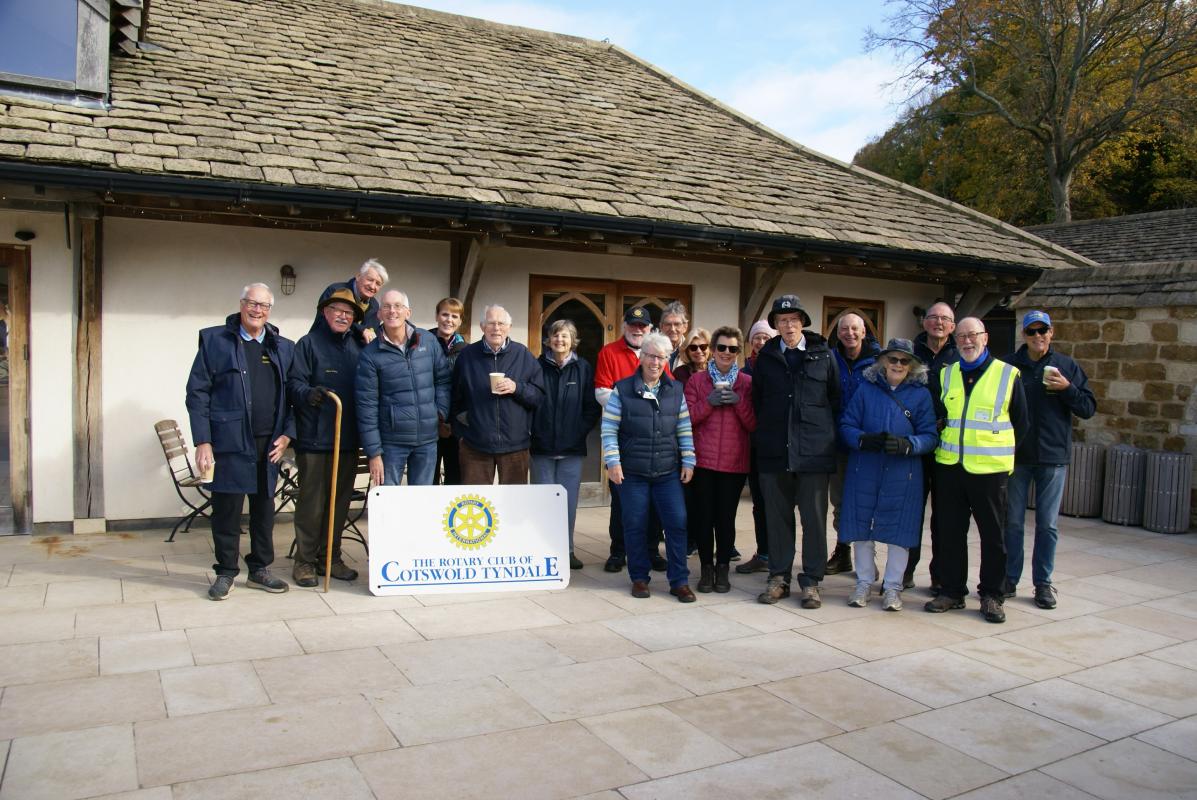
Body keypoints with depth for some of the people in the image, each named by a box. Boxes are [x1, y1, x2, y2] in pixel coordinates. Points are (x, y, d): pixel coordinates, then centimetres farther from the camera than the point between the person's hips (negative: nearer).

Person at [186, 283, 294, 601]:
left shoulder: (284, 347, 12)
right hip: (230, 441, -3)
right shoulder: (214, 340, 3)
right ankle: (225, 573, 14)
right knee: (227, 509, 1)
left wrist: (287, 434, 0)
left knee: (265, 509, 10)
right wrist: (202, 441, -8)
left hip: (269, 443, 3)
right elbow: (197, 393, -1)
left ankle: (260, 570, 23)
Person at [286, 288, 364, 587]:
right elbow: (294, 383, -10)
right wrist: (309, 394, -29)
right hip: (314, 438, -5)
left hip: (348, 438, 5)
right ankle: (304, 561, 13)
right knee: (311, 502, 1)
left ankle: (330, 558, 23)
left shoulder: (358, 348, 12)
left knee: (340, 501, 11)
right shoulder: (308, 344, 0)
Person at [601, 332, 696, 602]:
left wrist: (688, 461, 4)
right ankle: (639, 578, 20)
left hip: (668, 471, 2)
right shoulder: (622, 390, -3)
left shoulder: (676, 390, 7)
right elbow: (609, 430, -3)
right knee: (635, 526, 4)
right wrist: (613, 462, -9)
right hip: (632, 473, -2)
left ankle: (679, 581, 10)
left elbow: (685, 429, 9)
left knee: (677, 523, -1)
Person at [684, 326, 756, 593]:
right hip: (703, 460, 0)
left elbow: (754, 424, 2)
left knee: (726, 517, 2)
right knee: (704, 516, 3)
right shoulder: (697, 380, 7)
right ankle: (706, 568, 16)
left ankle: (722, 568, 15)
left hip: (734, 462, 0)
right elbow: (687, 419, -1)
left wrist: (739, 402, -13)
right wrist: (709, 402, -14)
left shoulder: (747, 383, 7)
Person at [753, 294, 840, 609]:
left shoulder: (823, 354, 3)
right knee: (778, 517, 8)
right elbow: (756, 400, 14)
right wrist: (763, 433, 8)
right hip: (774, 451, 2)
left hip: (814, 450, -2)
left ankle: (811, 581, 14)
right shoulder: (766, 357, 8)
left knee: (814, 519, 3)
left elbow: (836, 398, 8)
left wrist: (826, 432, 5)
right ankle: (779, 577, 19)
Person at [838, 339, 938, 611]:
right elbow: (846, 425, 2)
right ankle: (864, 582, 22)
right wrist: (863, 439, -18)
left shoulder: (921, 394, 4)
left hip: (903, 475, 0)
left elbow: (930, 436, -1)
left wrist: (907, 445, -21)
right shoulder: (866, 388, 5)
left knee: (898, 530, 5)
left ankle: (892, 586, 20)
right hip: (864, 472, 1)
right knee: (861, 527, 6)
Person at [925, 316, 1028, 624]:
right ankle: (951, 591, 19)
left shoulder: (1008, 375, 2)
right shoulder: (945, 376, 10)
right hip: (949, 467, 3)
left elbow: (1020, 423, 6)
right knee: (950, 533, 8)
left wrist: (1007, 457, 6)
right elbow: (933, 417, 15)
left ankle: (991, 596, 17)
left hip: (990, 469, -3)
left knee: (993, 535, 5)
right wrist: (940, 445, 6)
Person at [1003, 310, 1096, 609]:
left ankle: (1043, 582, 16)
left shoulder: (1068, 367, 4)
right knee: (1012, 522, 6)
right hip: (1016, 455, 0)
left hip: (1053, 456, 0)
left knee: (1048, 524, 5)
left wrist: (1067, 388, -14)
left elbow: (1088, 409, 3)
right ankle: (1009, 578, 17)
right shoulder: (1009, 366, 1)